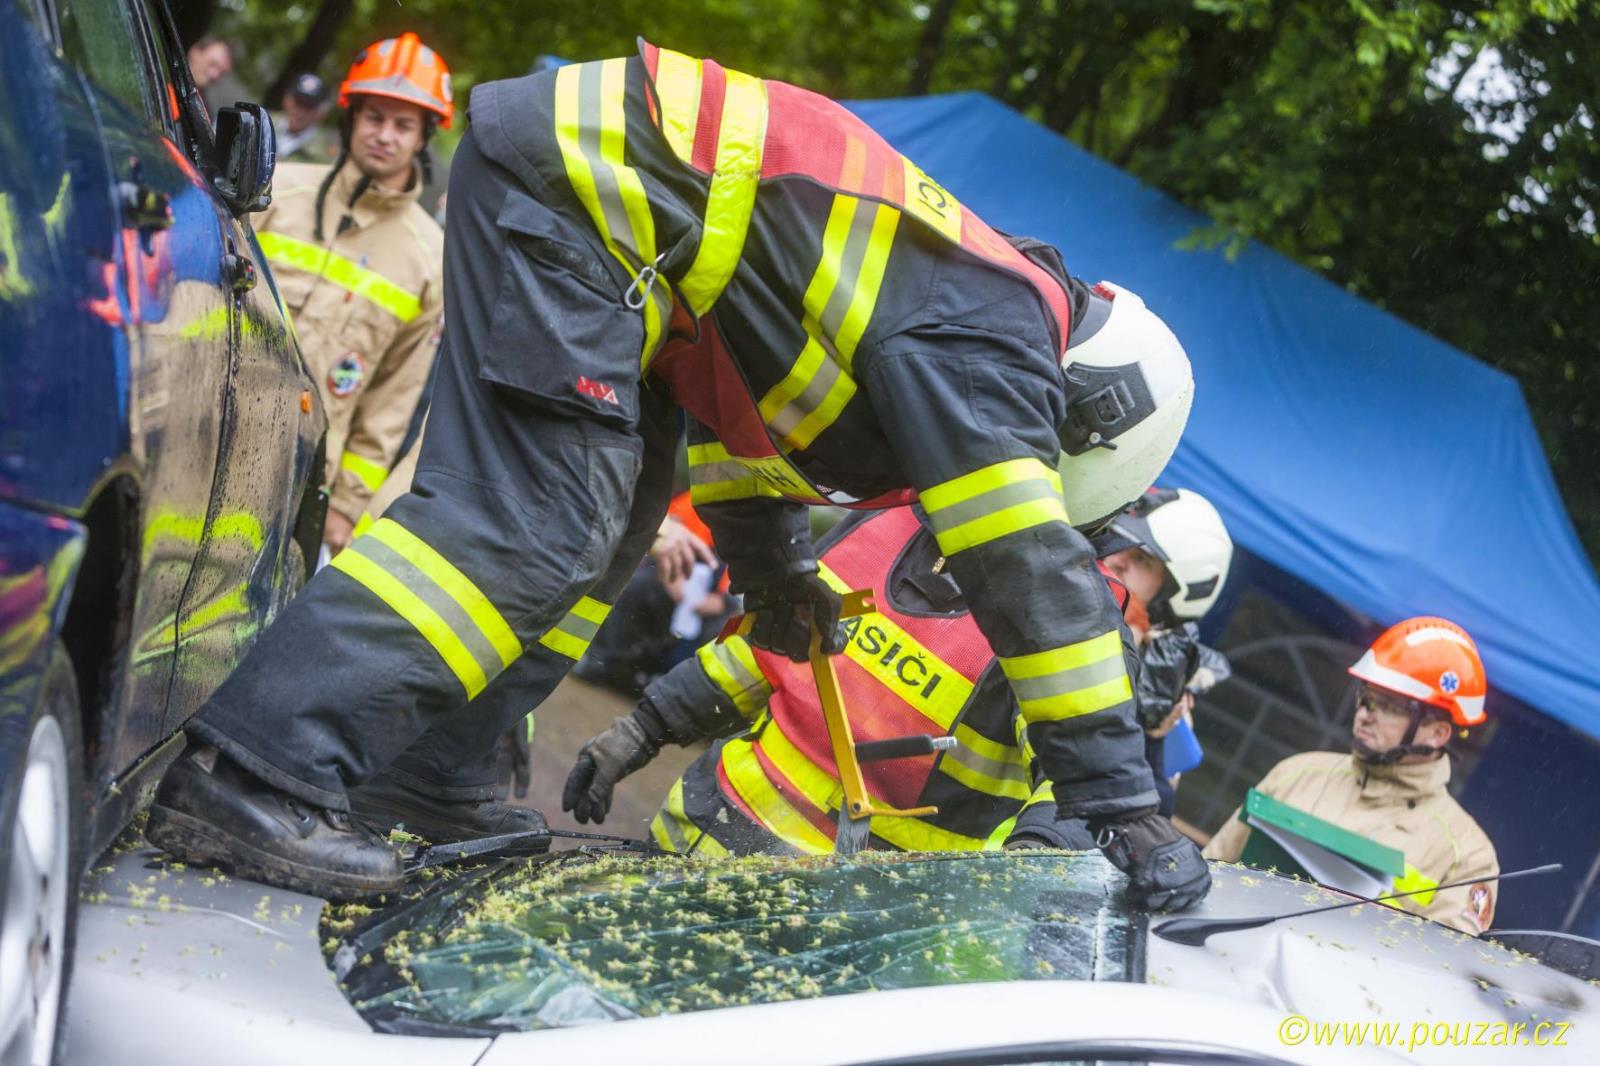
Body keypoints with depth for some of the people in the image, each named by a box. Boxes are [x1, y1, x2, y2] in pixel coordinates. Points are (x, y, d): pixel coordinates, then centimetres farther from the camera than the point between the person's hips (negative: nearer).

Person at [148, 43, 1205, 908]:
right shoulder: (990, 343, -9)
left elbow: (746, 401, 32)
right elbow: (1034, 570, -16)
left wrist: (773, 570, 35)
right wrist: (1117, 797, -13)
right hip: (576, 176, -11)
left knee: (608, 522, 16)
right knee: (531, 521, -18)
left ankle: (428, 780, 14)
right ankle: (253, 778, -26)